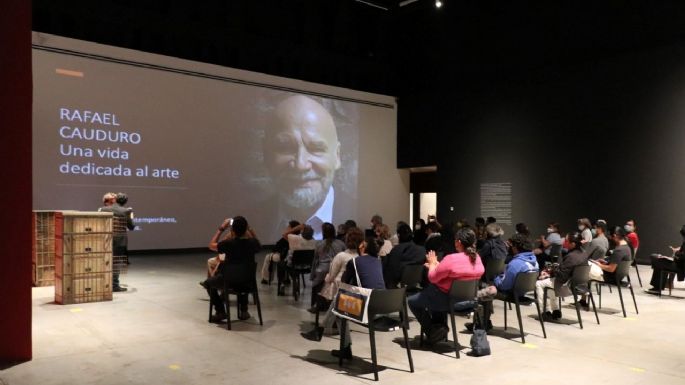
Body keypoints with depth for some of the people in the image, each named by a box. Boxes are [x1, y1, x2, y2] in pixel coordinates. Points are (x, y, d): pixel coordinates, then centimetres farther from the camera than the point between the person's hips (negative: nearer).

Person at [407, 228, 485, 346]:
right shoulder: (476, 258, -4)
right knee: (432, 294, 35)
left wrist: (432, 263, 2)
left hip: (449, 300, -8)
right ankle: (440, 326, 26)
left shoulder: (451, 259, -28)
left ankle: (432, 331, 10)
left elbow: (432, 278, -15)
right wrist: (437, 264, 12)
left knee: (412, 301, 12)